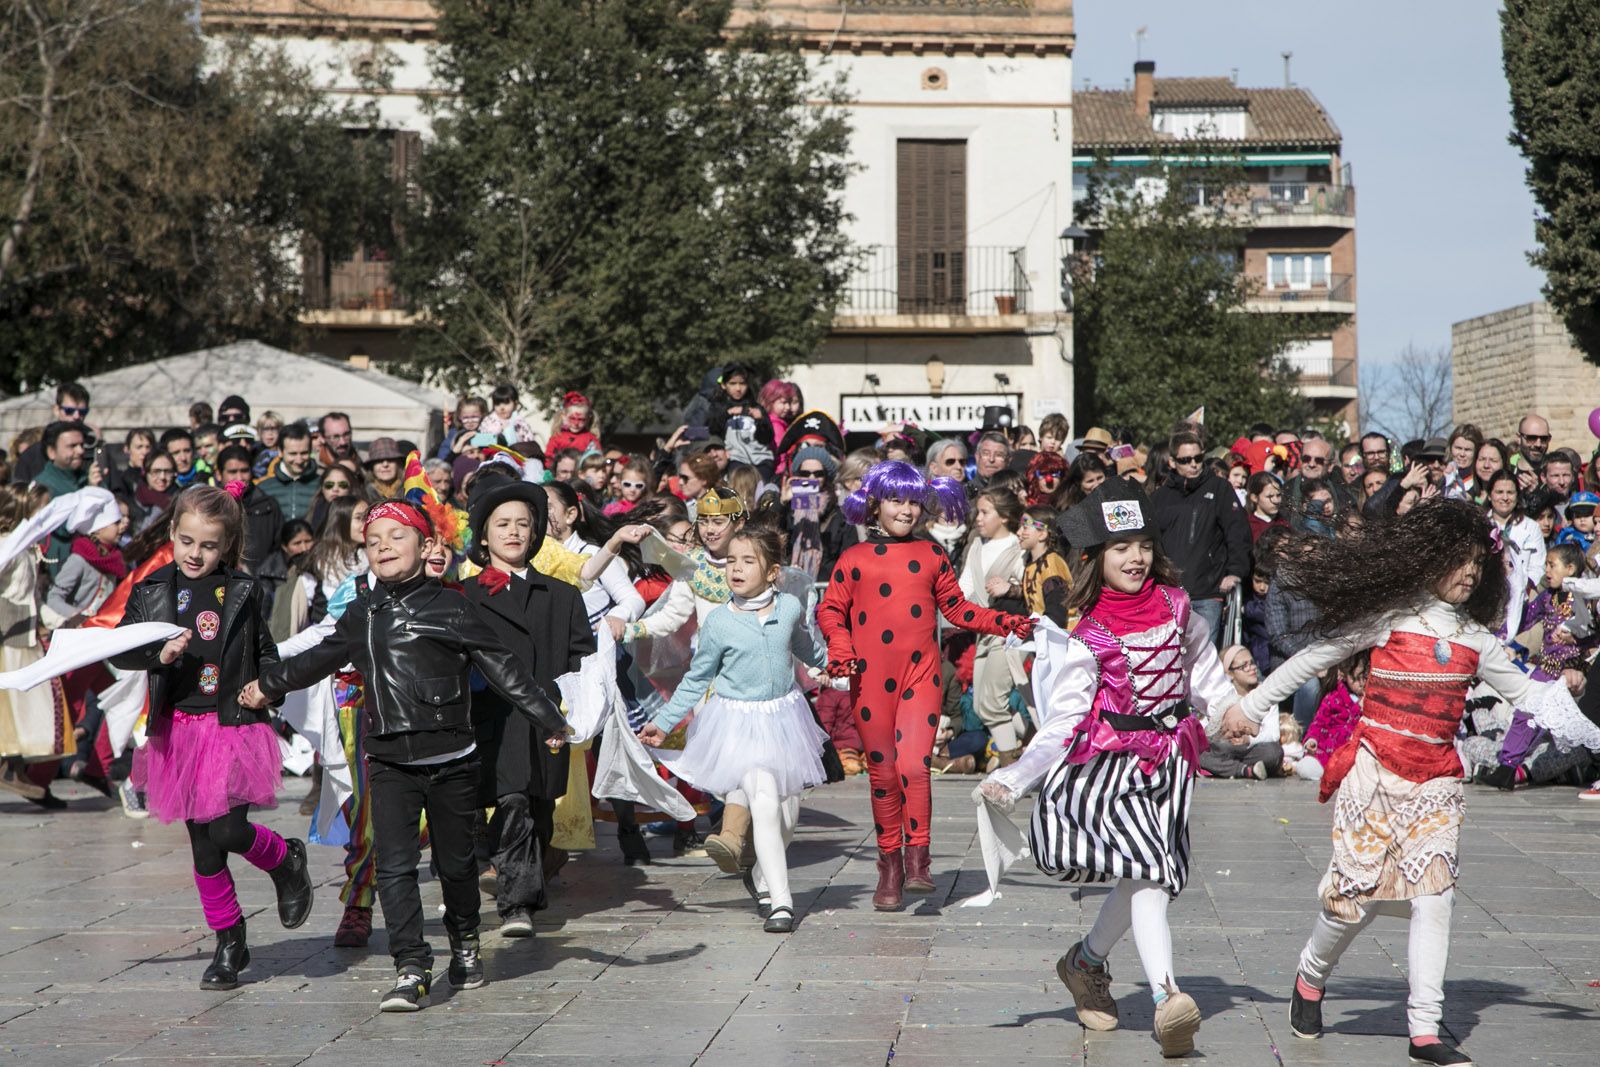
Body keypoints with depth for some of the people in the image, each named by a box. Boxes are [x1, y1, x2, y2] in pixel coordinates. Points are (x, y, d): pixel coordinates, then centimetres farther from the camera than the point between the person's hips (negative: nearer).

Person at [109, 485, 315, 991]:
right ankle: (228, 943, 20)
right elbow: (118, 648, 1)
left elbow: (267, 653, 11)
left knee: (228, 830, -17)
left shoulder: (242, 592, 2)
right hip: (180, 730, 3)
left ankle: (287, 861, 16)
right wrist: (159, 655, -17)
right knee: (203, 847, 7)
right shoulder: (153, 591, 5)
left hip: (234, 726, -3)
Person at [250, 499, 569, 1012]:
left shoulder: (447, 607, -6)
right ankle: (411, 970, -8)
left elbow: (501, 666, -5)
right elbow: (322, 657, 27)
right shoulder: (362, 614, 8)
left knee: (455, 862, 10)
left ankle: (465, 945, 35)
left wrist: (550, 720, -6)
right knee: (394, 867, -9)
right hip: (390, 764, 3)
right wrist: (268, 685, 38)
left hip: (451, 761, -3)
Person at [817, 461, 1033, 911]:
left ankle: (917, 857, -5)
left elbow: (957, 609, 17)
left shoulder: (932, 555, 13)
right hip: (871, 679, 0)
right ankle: (890, 864, 16)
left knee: (914, 765, -16)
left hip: (920, 675, 0)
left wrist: (1005, 623, 7)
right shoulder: (855, 559, 7)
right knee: (882, 772, 4)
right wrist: (840, 647, -8)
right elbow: (831, 609, 9)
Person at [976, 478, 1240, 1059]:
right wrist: (1013, 778, -19)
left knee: (1142, 877, 7)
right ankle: (1167, 997, -27)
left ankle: (1086, 962, 32)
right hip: (1110, 762, -5)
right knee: (1146, 870, -20)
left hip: (1167, 760, 5)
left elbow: (1202, 669, 23)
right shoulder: (1086, 638, -9)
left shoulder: (1174, 604, 4)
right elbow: (1062, 722, -10)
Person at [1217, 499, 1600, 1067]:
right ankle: (1310, 980, 25)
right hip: (1375, 770, -4)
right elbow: (1314, 656, 3)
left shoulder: (1474, 636, 11)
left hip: (1435, 779, 4)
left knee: (1434, 895, -8)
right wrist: (1251, 707, 6)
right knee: (1360, 891, -4)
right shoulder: (1390, 616, -2)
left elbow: (1525, 692, 18)